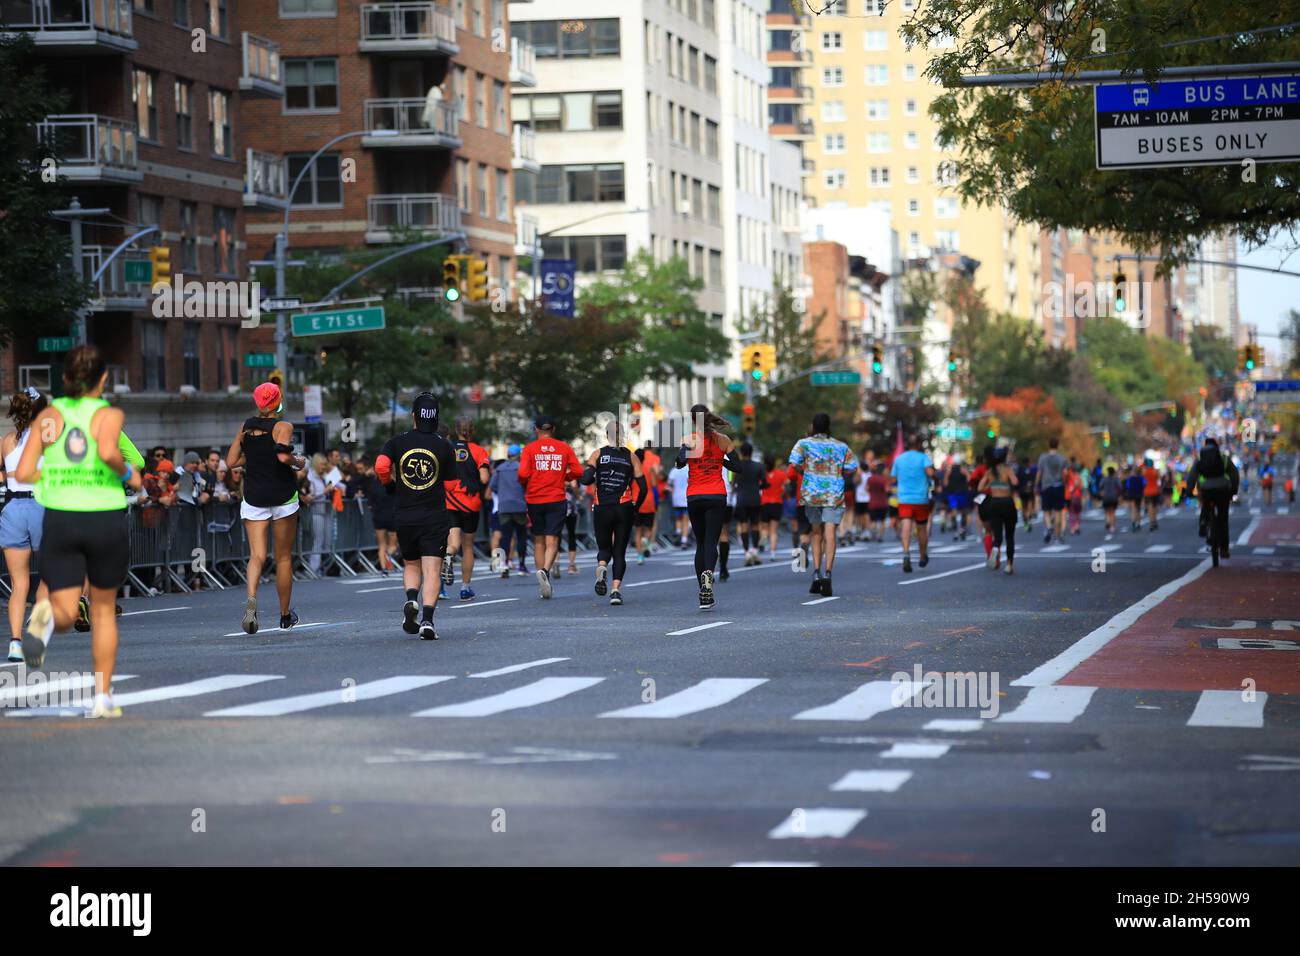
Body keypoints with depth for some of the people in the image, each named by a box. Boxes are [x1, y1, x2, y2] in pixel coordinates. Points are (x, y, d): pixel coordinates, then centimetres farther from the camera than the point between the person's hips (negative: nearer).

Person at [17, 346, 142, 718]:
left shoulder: (48, 415, 4)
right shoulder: (109, 415, -5)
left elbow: (23, 473, -2)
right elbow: (107, 452, -26)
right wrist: (128, 473, -6)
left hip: (59, 520, 1)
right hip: (106, 521, -1)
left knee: (65, 614, 2)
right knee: (103, 611, 17)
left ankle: (48, 617, -36)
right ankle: (103, 697, 15)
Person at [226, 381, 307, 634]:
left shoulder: (246, 426, 6)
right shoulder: (283, 427, -9)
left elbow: (231, 462, 6)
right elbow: (283, 455, -25)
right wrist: (299, 462, -5)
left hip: (253, 498, 3)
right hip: (282, 498, -3)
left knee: (256, 555, -4)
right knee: (284, 557, 11)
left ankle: (251, 598, -34)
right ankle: (285, 615, 22)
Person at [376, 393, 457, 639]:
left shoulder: (397, 442, 0)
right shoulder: (444, 446, 0)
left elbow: (381, 467, -16)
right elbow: (451, 483, 3)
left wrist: (390, 480, 5)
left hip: (405, 515, 2)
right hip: (435, 515, -2)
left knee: (411, 565, 20)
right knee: (432, 569, -5)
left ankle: (411, 600, -7)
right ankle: (427, 619, -21)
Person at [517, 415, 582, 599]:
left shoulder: (530, 448, -1)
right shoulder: (564, 448, 3)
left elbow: (523, 474, -12)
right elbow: (578, 471, -1)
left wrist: (524, 484, 9)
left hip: (534, 499, 1)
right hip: (556, 500, -1)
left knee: (538, 541, 13)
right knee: (552, 541, -4)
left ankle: (544, 584, 13)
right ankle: (545, 570, -32)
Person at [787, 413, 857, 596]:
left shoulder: (804, 443, 3)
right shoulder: (841, 446, 9)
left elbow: (794, 464, -8)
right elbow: (852, 467, 4)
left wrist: (805, 472, 11)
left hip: (811, 493, 0)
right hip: (834, 495, 0)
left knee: (816, 534, 15)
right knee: (829, 534, -7)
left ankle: (816, 574, 8)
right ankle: (826, 575, -21)